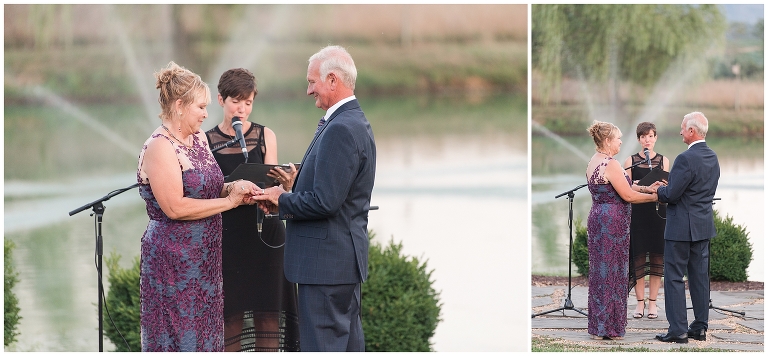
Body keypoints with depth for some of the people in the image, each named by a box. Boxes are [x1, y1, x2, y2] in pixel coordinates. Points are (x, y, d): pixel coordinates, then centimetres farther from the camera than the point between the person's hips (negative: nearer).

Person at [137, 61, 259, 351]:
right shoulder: (159, 147, -16)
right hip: (173, 260, -8)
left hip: (203, 259, 8)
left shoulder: (199, 139, 10)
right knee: (177, 337, -3)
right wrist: (229, 201, -16)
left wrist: (234, 188, -1)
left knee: (204, 332, 11)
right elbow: (174, 207, -22)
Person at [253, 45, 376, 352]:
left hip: (325, 261, -11)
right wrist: (289, 192, 4)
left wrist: (282, 201, -9)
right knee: (348, 341, 16)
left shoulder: (340, 130, -20)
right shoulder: (355, 122, 13)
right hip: (346, 256, 11)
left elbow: (325, 202, -25)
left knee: (322, 345, -6)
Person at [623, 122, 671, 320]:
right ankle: (640, 302, 7)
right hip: (637, 213, -1)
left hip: (658, 212, 1)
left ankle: (652, 303, 7)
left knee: (656, 257, 1)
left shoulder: (663, 161, 9)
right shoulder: (630, 161, 6)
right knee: (638, 257, -1)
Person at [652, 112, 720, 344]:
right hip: (704, 227, 8)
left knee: (674, 277, -2)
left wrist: (658, 190, 1)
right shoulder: (713, 158, 8)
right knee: (700, 277, 12)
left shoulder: (686, 159, -20)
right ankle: (700, 327, 16)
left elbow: (671, 194, -21)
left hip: (682, 227, -8)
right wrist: (666, 189, 15)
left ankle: (678, 331, -2)